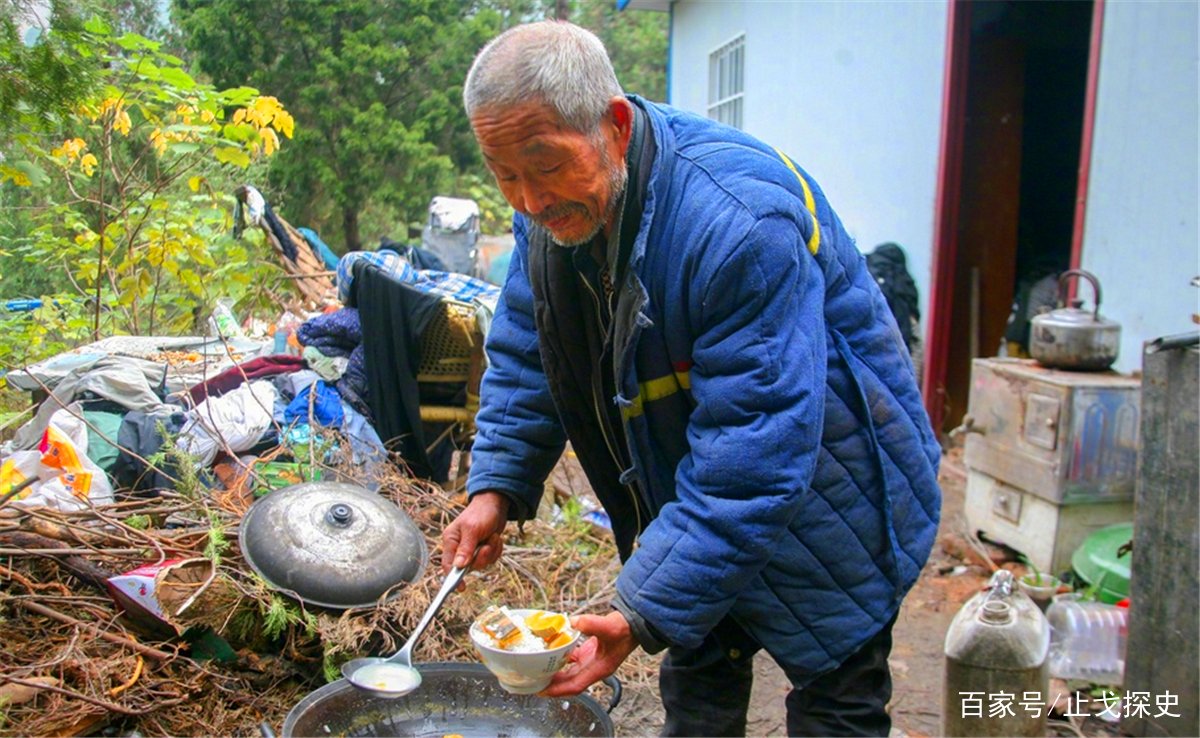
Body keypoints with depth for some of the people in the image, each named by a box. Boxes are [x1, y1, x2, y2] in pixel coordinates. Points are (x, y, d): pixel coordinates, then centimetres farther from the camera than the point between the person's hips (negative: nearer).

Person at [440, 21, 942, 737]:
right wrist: (496, 488, -12)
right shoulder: (553, 208, -10)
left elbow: (753, 461, -36)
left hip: (825, 509, -6)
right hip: (692, 499, 7)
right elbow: (526, 357, 1)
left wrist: (646, 613, -36)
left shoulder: (739, 221, -36)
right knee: (698, 677, 21)